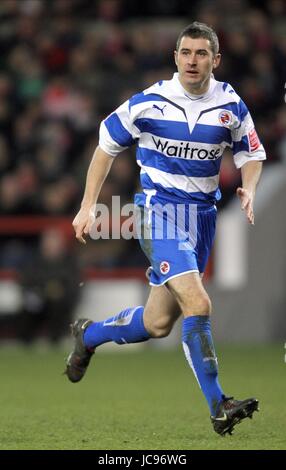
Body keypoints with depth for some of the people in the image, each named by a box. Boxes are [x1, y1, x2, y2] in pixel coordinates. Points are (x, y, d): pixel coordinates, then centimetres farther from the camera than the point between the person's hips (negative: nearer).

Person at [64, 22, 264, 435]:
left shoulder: (231, 106, -1)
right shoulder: (148, 103, -9)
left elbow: (252, 153, 14)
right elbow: (107, 145, 5)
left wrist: (249, 190, -8)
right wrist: (88, 207, 2)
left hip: (202, 215, 5)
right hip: (158, 211, -5)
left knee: (157, 324, 10)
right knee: (198, 304, -24)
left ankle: (88, 335, 38)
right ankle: (219, 407, -19)